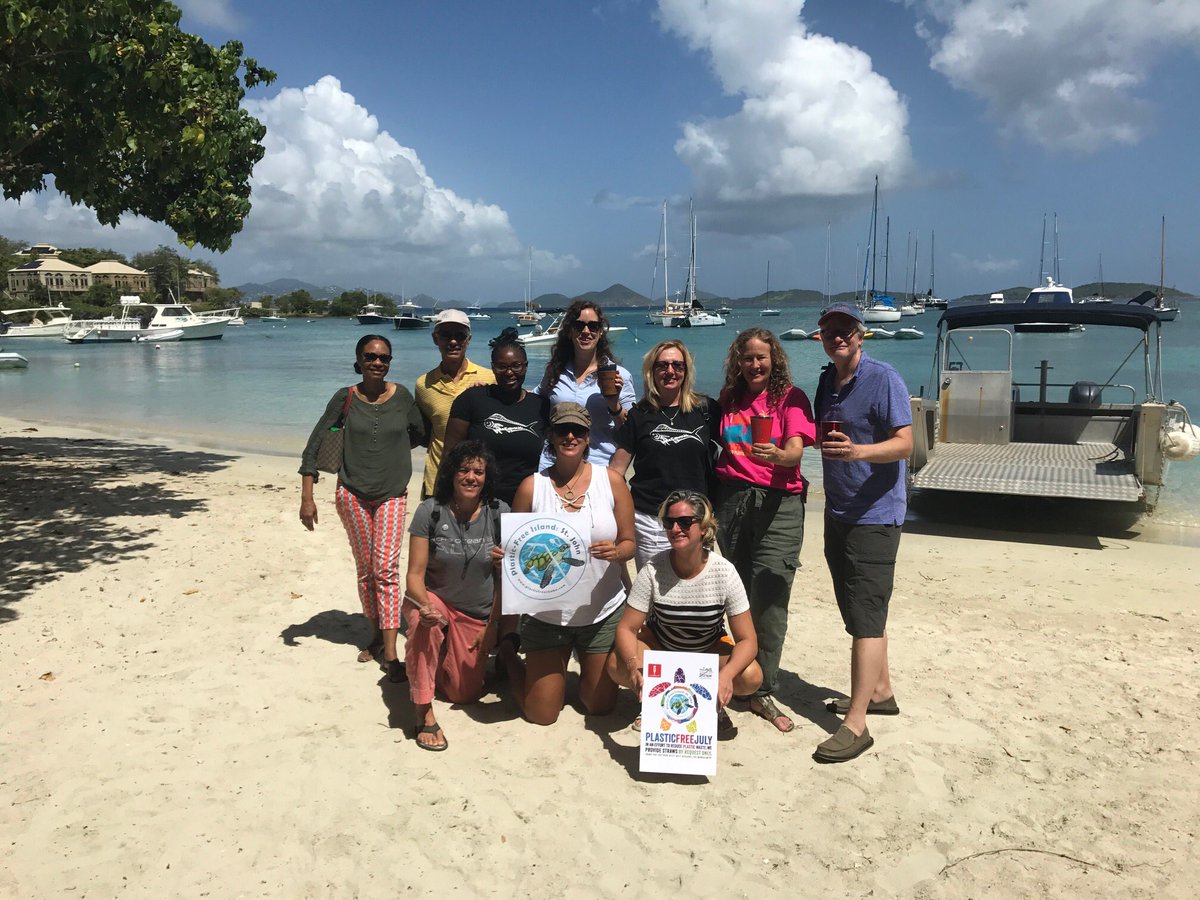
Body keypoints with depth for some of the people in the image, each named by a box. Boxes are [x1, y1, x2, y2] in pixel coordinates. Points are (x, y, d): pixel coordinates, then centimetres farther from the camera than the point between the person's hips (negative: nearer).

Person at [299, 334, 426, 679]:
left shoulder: (402, 397, -3)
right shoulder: (345, 398, -5)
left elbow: (422, 434, 11)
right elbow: (314, 446, -4)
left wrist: (393, 445, 3)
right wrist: (307, 497, -8)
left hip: (392, 495, -1)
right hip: (352, 494, 1)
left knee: (386, 569, -10)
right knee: (365, 570, 10)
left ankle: (390, 653, -11)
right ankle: (376, 634, 26)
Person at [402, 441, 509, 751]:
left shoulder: (499, 514, -11)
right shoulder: (430, 511, -16)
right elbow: (415, 574, -16)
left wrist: (493, 624, -7)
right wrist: (424, 605, -36)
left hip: (477, 617, 2)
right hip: (434, 600, -2)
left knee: (465, 695, 2)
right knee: (423, 620, -38)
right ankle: (424, 715, -26)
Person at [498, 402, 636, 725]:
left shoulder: (611, 480, -4)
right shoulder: (531, 486, -5)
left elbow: (628, 542, -1)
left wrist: (616, 551, -23)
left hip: (602, 613, 1)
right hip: (546, 615, -1)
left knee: (600, 706, 12)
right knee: (541, 715, 6)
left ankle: (586, 664, 44)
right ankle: (509, 655, 35)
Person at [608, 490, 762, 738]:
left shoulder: (724, 572, -24)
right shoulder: (653, 571, -24)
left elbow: (747, 639, -23)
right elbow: (627, 628, -22)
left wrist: (726, 674, -43)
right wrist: (634, 666, -43)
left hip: (710, 649, 0)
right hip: (659, 646, 0)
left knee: (751, 677, -29)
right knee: (618, 666, -30)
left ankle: (713, 704, 4)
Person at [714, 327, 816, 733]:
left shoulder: (791, 397, 1)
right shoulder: (728, 398, 13)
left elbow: (795, 451, -12)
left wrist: (776, 455, -34)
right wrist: (709, 498, 7)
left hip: (777, 503, -3)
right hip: (731, 498, 3)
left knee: (768, 600, -7)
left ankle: (762, 692, 5)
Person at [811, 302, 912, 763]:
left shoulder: (883, 378, -12)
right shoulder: (826, 380, 12)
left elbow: (905, 443, -20)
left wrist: (859, 451, -35)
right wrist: (818, 440, 5)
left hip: (874, 515, -8)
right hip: (838, 513, 9)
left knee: (866, 617, -8)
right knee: (858, 610, 18)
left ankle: (855, 724, -4)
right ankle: (880, 691, 33)